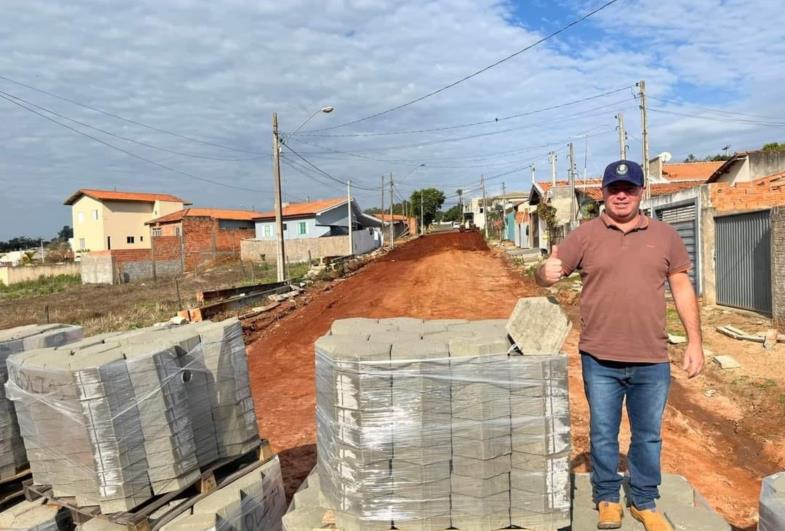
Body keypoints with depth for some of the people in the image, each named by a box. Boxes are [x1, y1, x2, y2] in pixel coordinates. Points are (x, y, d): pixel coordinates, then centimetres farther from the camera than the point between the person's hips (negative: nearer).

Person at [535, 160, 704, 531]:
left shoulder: (664, 235, 5)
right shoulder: (584, 236, -2)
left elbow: (682, 288, 8)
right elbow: (545, 274, -3)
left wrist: (694, 341, 4)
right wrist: (545, 273, -29)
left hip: (652, 361, 2)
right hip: (600, 360, -1)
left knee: (648, 436, 15)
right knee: (603, 435, 11)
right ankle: (607, 499, 32)